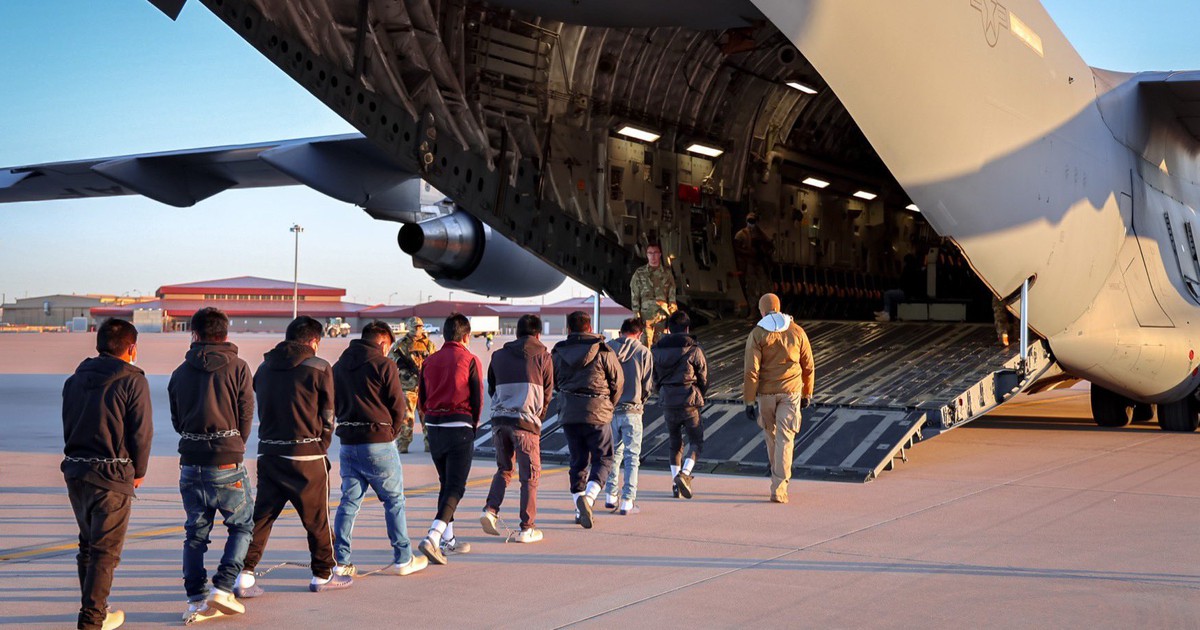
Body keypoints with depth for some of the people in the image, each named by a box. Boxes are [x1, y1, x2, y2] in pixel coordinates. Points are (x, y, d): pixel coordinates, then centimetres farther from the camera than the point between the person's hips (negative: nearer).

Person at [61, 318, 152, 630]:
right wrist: (139, 470, 4)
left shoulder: (75, 380, 10)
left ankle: (91, 603, 30)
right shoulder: (132, 381, -9)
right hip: (112, 475, -6)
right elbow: (142, 432, -9)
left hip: (75, 471, 6)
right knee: (106, 549, 0)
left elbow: (68, 426, 12)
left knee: (88, 542, 20)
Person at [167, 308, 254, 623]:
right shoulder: (237, 367, -3)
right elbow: (246, 415, -1)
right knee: (242, 526, 11)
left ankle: (196, 601, 9)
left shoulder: (180, 372, 8)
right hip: (227, 466, -4)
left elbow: (177, 420, 12)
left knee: (195, 532, 11)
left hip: (190, 464, 4)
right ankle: (223, 588, -1)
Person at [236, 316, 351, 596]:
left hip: (268, 453, 5)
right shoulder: (319, 368, -5)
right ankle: (323, 575, 20)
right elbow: (328, 416, 1)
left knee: (262, 514, 8)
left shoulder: (265, 367, 9)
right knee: (317, 517, 9)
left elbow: (261, 409, 14)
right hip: (306, 456, -5)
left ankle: (245, 575, 0)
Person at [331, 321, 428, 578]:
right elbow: (399, 407, -8)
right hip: (378, 443, -5)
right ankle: (403, 559, 10)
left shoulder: (338, 367, 10)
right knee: (394, 500, 6)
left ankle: (341, 561, 5)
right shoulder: (383, 365, -8)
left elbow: (334, 405, 14)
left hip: (347, 443, 5)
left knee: (349, 501, 9)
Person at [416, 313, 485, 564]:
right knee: (455, 487, -4)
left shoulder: (430, 361, 7)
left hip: (434, 428, 5)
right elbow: (477, 399, -5)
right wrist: (473, 428, 10)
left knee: (446, 483, 19)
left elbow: (422, 399, 9)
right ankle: (432, 538, -21)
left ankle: (448, 540, 23)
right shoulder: (470, 360, -6)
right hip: (460, 427, -5)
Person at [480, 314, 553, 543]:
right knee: (530, 475, 4)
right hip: (526, 422, -4)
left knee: (504, 469, 21)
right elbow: (547, 393, 8)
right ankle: (527, 528, 4)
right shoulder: (543, 356, 4)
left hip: (499, 419, 4)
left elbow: (491, 389, 18)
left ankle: (491, 509, 2)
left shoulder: (498, 356, 13)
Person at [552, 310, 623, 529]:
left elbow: (555, 383, 13)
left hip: (569, 415, 3)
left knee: (578, 461, 13)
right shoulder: (603, 351, -5)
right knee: (603, 459, 5)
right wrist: (609, 405, 17)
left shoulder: (558, 353, 4)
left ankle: (579, 505, 11)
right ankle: (588, 497, -17)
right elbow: (617, 381, 1)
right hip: (597, 414, -3)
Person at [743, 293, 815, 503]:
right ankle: (779, 488, -9)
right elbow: (808, 367, 7)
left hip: (766, 393, 0)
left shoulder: (757, 334, -6)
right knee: (785, 439, -2)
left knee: (771, 435, 18)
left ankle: (778, 478, 33)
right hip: (791, 392, 1)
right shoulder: (797, 331, 2)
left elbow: (751, 371, -11)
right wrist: (807, 393, 19)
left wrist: (749, 401, -7)